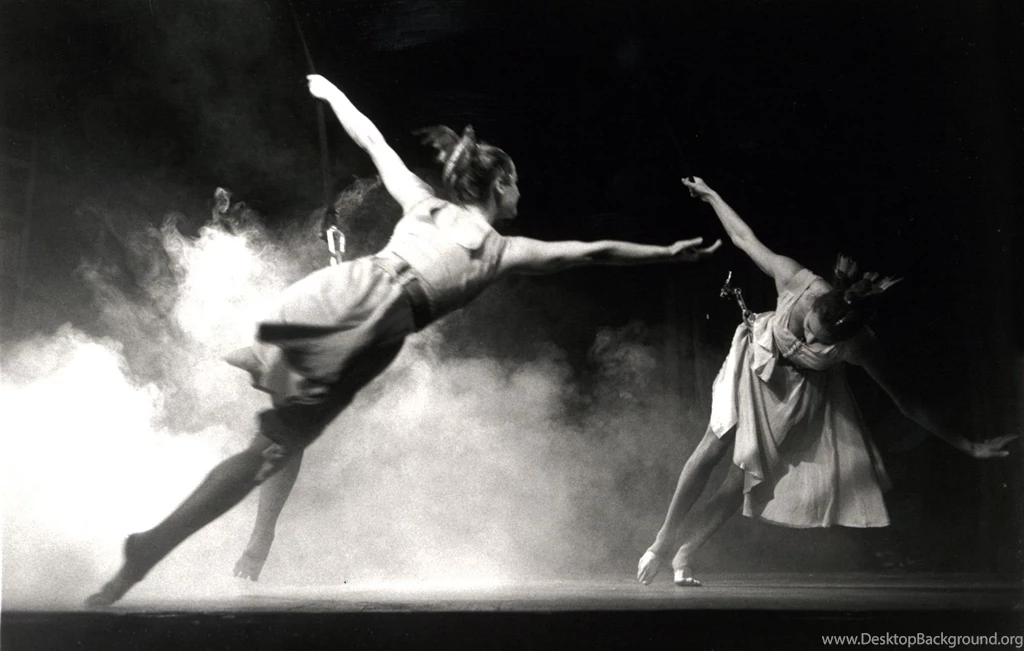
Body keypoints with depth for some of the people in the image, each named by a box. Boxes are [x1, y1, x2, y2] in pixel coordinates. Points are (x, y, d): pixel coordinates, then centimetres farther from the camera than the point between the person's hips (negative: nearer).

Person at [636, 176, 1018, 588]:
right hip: (758, 362, 0)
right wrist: (709, 195, -5)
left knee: (748, 479, -5)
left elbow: (906, 402, -24)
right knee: (713, 449, -9)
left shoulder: (858, 346, -33)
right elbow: (744, 238, -19)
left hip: (802, 391, 0)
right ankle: (664, 538, 8)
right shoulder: (796, 282, -35)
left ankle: (684, 555, 12)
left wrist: (969, 447, -24)